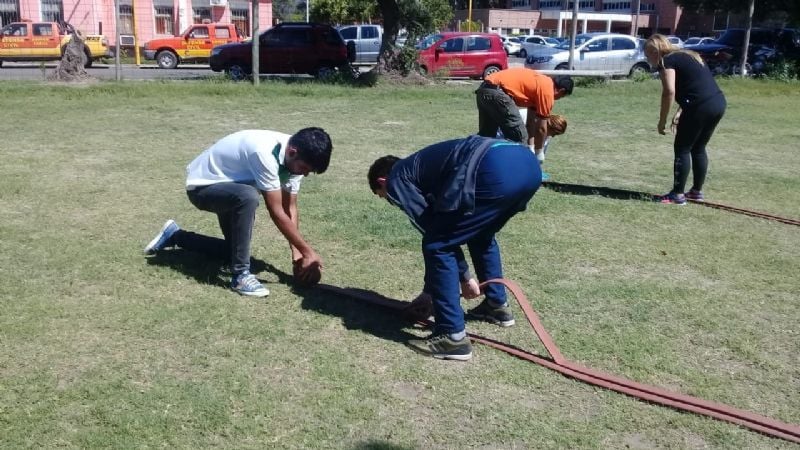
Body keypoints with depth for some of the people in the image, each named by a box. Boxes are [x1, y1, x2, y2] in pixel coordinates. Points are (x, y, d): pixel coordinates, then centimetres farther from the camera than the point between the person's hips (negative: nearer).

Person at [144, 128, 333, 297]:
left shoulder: (293, 157, -13)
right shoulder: (264, 153, -38)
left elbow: (290, 208, -7)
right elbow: (277, 213, -34)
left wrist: (296, 250, -15)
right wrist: (307, 252, -28)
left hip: (231, 188, 9)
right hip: (202, 186, -9)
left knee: (234, 250, 15)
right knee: (249, 197, -39)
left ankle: (175, 235, 32)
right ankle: (240, 274, -26)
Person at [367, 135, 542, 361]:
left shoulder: (396, 180, 16)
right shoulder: (420, 164, 38)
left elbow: (431, 228, 10)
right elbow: (446, 226, 39)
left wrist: (464, 276, 20)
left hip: (496, 171, -9)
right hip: (527, 161, 9)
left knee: (437, 246, 4)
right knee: (481, 234, 33)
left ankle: (453, 337, 6)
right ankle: (497, 305, 44)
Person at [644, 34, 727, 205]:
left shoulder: (667, 61, -1)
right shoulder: (687, 56, 26)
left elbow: (669, 92, -13)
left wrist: (662, 121, -7)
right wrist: (680, 113, 15)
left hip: (701, 106, -9)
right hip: (719, 103, 9)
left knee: (682, 148, 3)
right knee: (698, 148, 20)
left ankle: (678, 194, 5)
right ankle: (697, 191, 29)